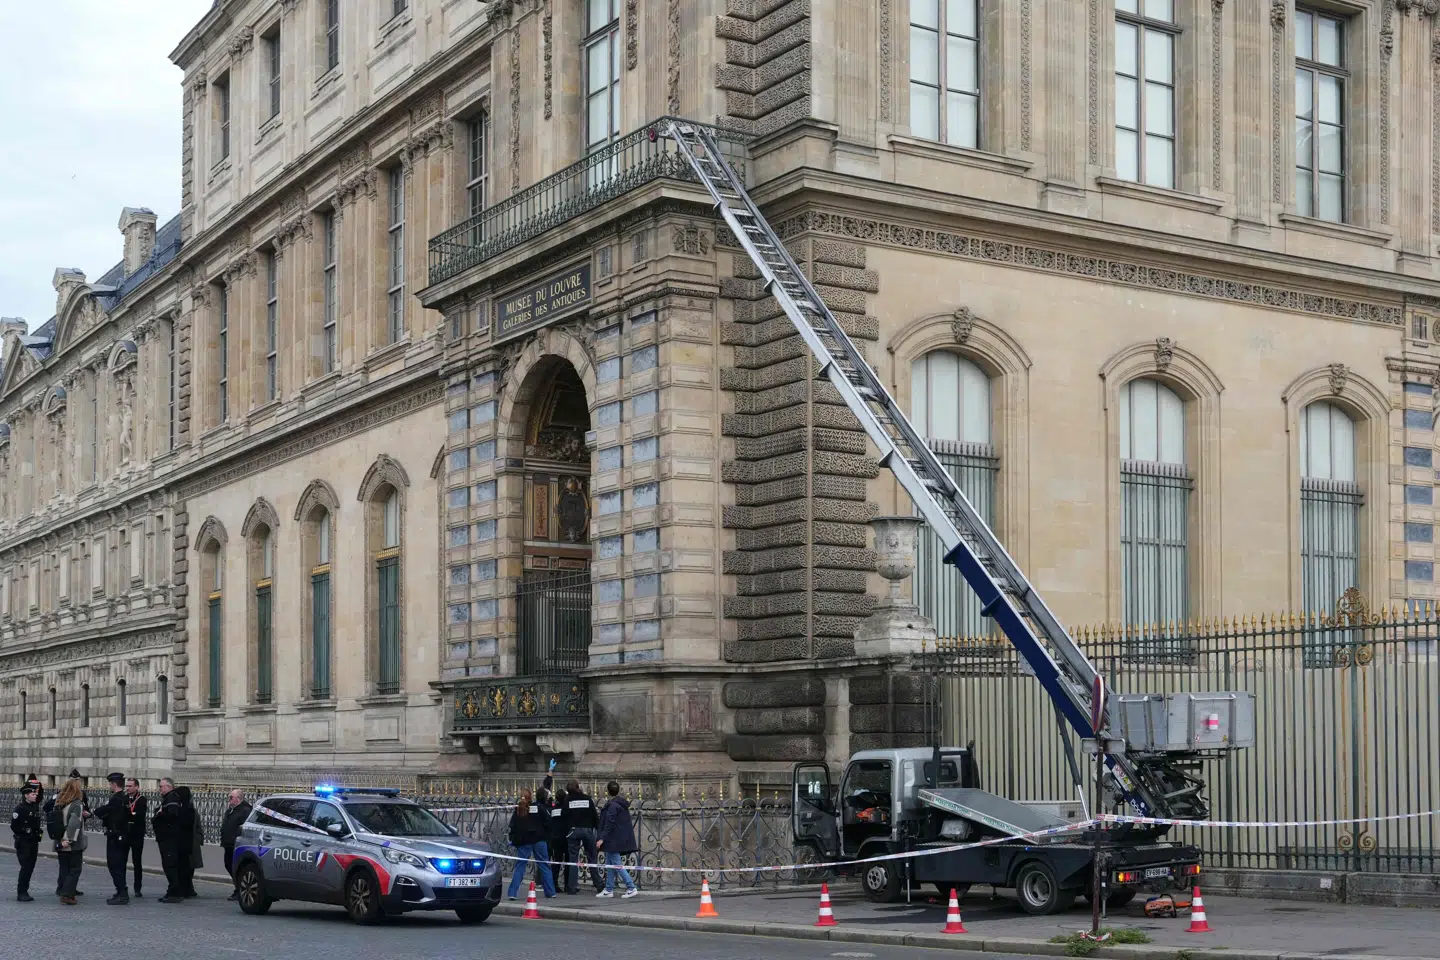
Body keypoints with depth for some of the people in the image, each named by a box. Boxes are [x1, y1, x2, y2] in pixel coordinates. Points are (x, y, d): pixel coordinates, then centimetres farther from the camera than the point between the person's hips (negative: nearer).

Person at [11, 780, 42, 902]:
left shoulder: (35, 807, 10)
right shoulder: (20, 808, -13)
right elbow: (14, 826, -15)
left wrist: (39, 830, 7)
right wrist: (25, 831, -18)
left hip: (33, 842, 7)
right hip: (23, 843, -7)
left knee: (30, 867, 9)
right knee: (26, 867, -8)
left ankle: (23, 891, 18)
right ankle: (21, 893, -2)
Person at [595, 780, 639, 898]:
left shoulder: (612, 805, -17)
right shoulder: (622, 803, 12)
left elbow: (609, 824, -21)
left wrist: (602, 839, -20)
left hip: (614, 839, -10)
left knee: (617, 864, -7)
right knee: (609, 863, 14)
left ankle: (631, 888, -10)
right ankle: (609, 889, 17)